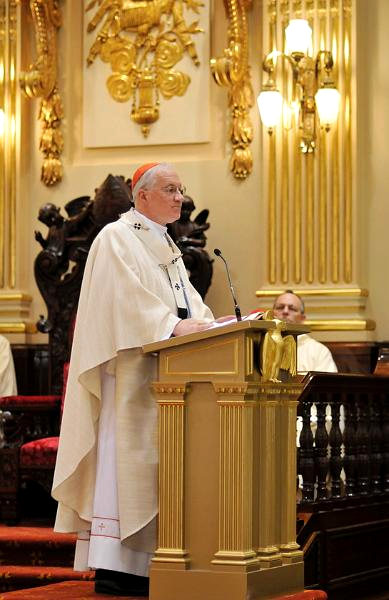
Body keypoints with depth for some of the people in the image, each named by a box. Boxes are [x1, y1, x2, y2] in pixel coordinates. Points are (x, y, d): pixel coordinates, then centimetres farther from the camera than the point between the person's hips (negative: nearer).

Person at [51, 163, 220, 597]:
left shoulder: (166, 246, 23)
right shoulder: (117, 238, -4)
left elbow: (186, 296, 15)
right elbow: (129, 295, -18)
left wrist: (206, 324, -4)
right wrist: (173, 325, -27)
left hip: (165, 371, 9)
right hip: (130, 363, -9)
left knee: (152, 459, 5)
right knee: (122, 452, -12)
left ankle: (135, 561, 6)